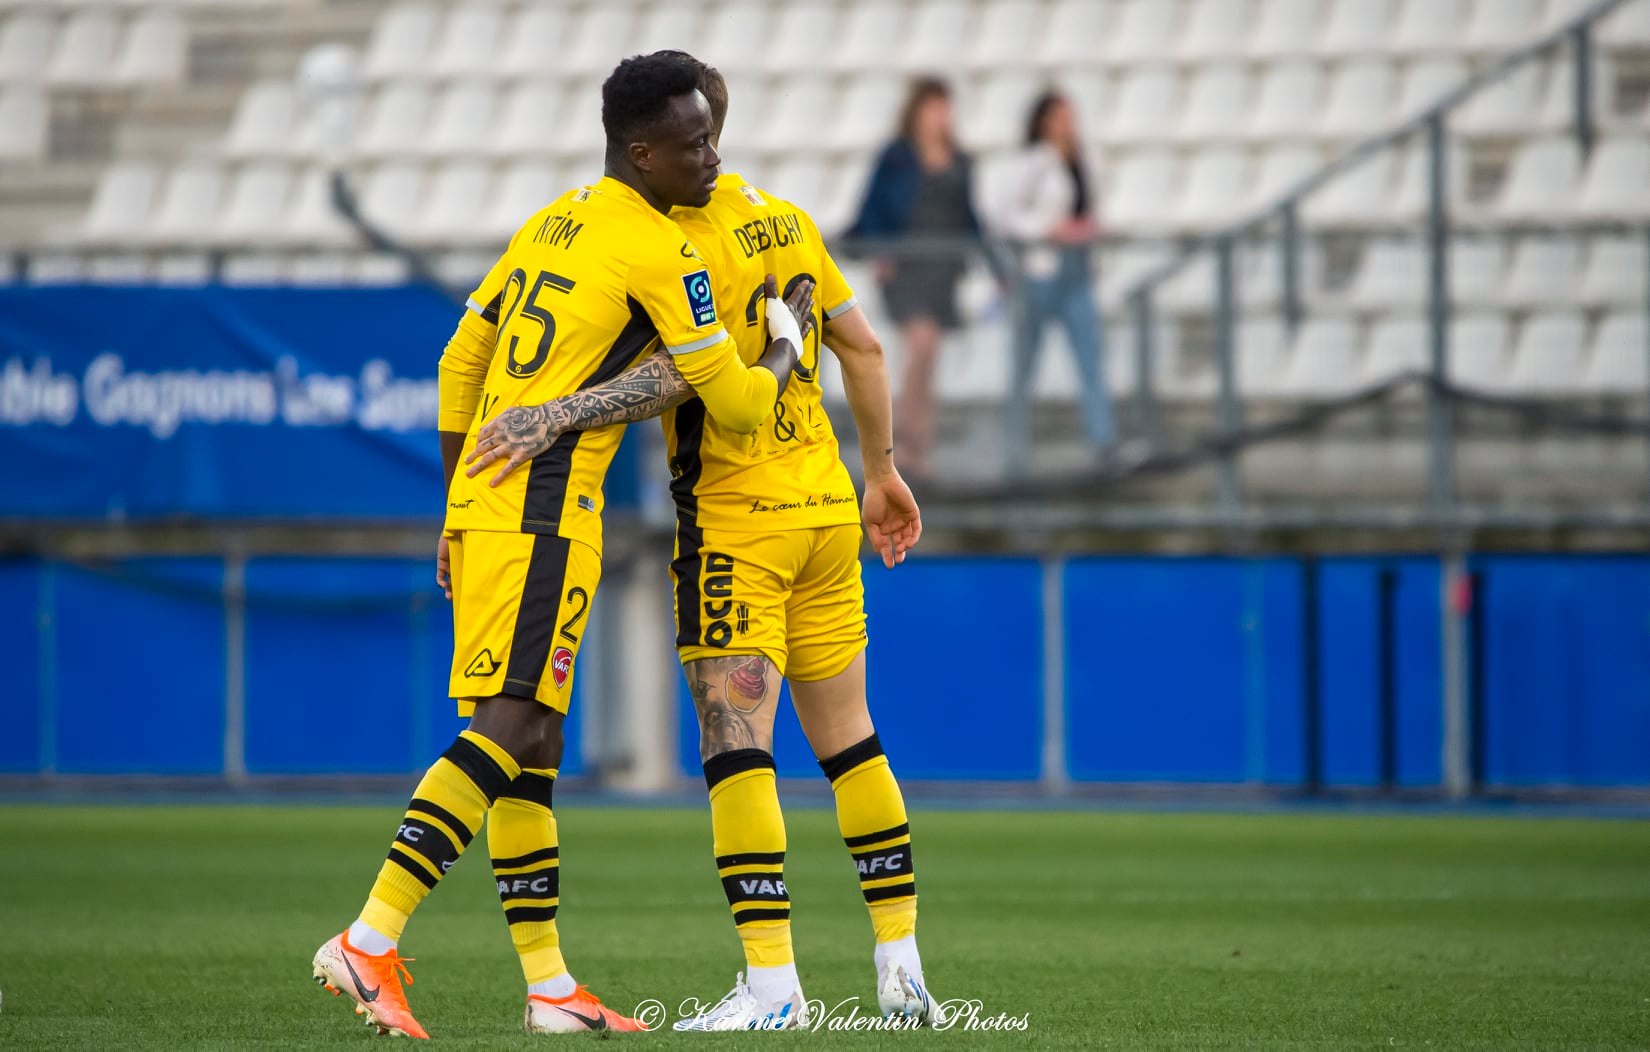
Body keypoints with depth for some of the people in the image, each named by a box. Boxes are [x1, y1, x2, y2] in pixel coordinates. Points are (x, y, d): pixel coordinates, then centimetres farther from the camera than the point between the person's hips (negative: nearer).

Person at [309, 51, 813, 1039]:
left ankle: (550, 985, 12)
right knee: (510, 728, -13)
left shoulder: (551, 223, 17)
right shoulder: (663, 254, -8)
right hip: (545, 514, -9)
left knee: (531, 747, 10)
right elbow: (737, 402, -5)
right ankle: (371, 941, -21)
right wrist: (790, 341, 16)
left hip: (480, 503, 9)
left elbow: (461, 360, 20)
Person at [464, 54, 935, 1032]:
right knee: (850, 740, 13)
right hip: (827, 507, 8)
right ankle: (902, 965, 13)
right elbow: (862, 346, 15)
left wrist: (559, 414, -31)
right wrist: (882, 470, 24)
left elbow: (681, 372, -27)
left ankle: (771, 981, -15)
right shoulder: (787, 220, 10)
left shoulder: (691, 243, -14)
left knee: (736, 746, -8)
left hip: (735, 519, -8)